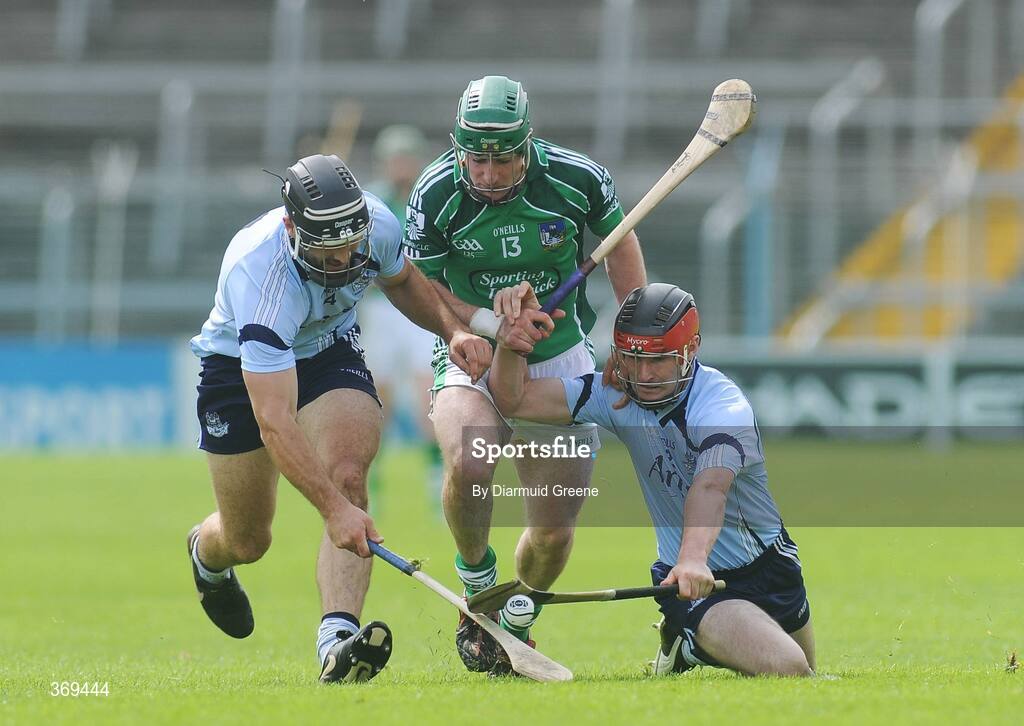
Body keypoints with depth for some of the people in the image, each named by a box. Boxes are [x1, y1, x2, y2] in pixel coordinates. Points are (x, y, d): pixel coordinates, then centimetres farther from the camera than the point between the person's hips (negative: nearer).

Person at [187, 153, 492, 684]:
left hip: (330, 350, 3)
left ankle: (338, 640, -40)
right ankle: (206, 552, 47)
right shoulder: (260, 276, -41)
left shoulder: (377, 224, -24)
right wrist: (334, 508, -53)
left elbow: (402, 281, 5)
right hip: (241, 365, -3)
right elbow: (274, 421, -44)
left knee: (346, 475, -26)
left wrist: (453, 330, -14)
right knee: (247, 542, 7)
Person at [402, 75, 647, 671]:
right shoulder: (436, 194, -17)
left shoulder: (577, 179, -16)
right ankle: (478, 586, -5)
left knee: (555, 530, -1)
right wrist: (485, 322, -22)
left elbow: (619, 242, 5)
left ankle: (517, 621, 31)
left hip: (561, 358, 1)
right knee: (467, 464, -33)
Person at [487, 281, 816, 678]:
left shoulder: (724, 405, -25)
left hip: (769, 566, 0)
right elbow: (513, 400, -10)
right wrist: (512, 338, -29)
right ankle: (691, 643, 8)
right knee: (785, 669, -22)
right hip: (689, 573, 0)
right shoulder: (616, 397, -11)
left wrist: (694, 558, -63)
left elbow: (709, 486, -45)